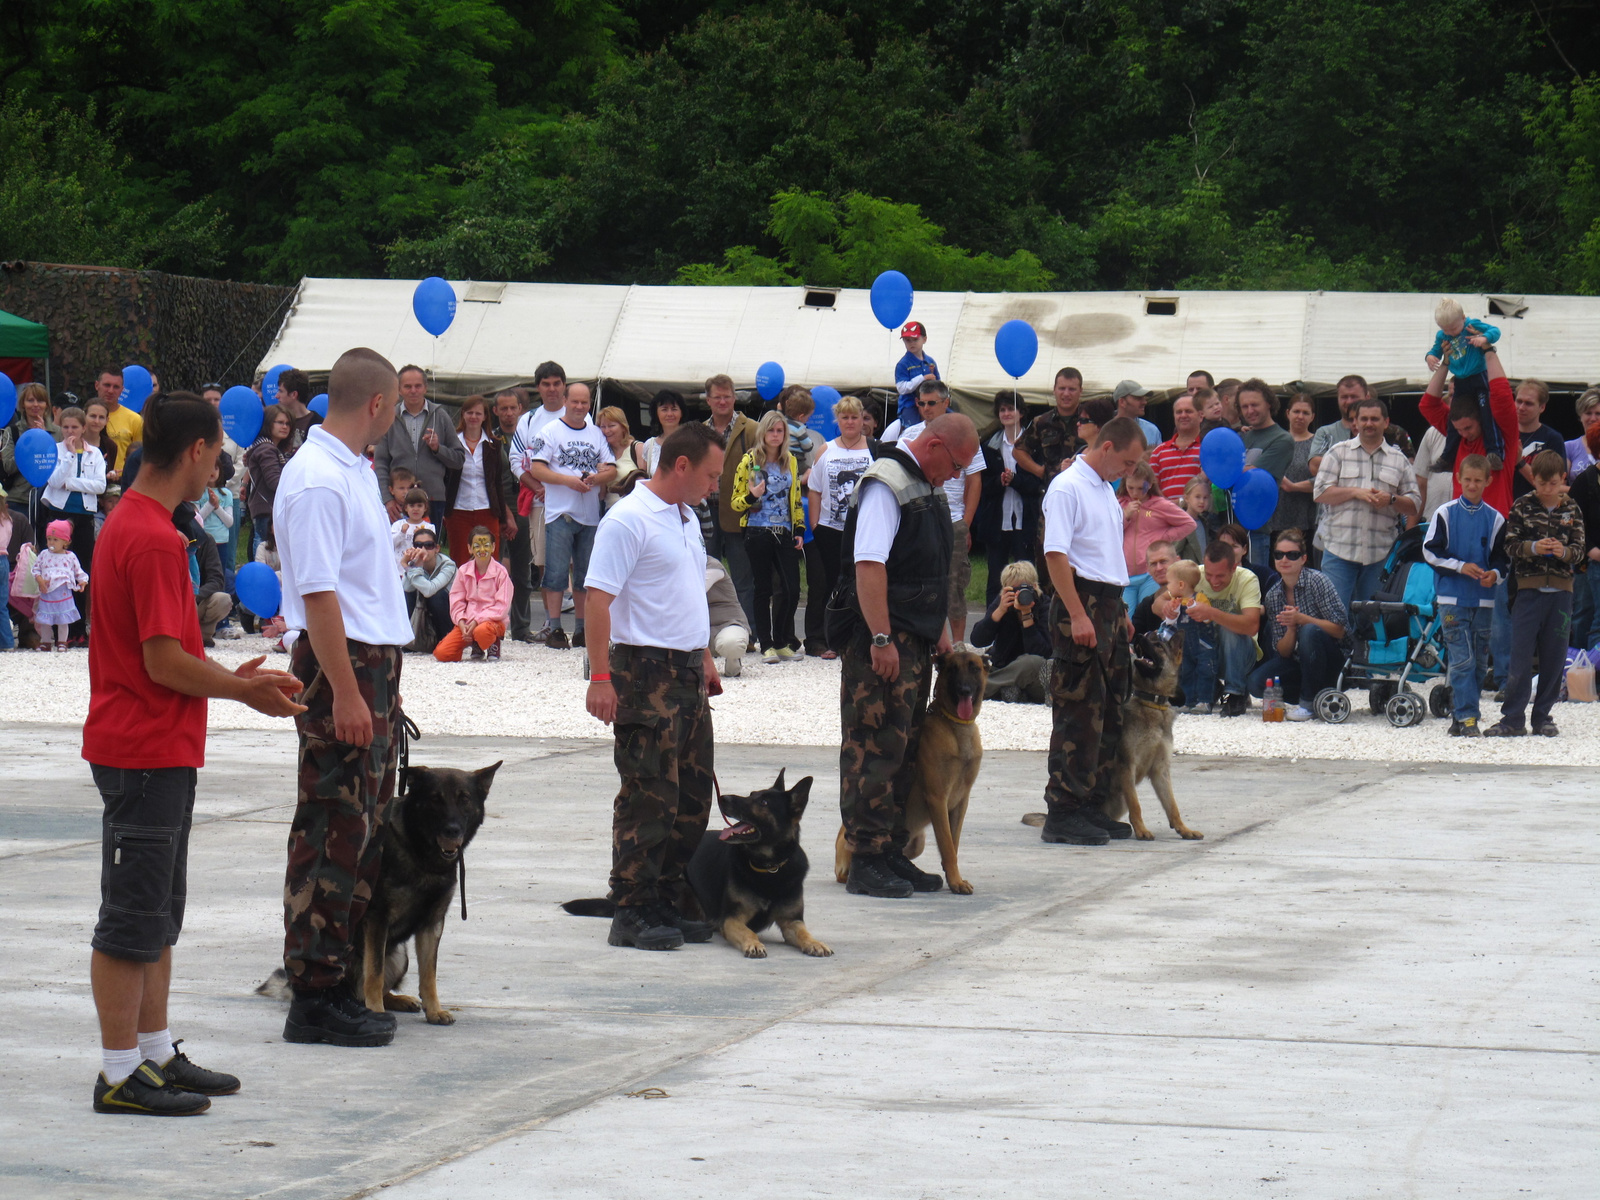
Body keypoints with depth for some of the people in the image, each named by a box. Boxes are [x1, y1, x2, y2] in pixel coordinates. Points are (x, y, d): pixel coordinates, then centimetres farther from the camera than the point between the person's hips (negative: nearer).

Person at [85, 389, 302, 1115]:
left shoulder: (129, 524, 13)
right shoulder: (154, 539, -20)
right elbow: (164, 662, -22)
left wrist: (232, 678, 14)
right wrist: (243, 691, -9)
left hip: (160, 750, 10)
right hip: (147, 755, -10)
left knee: (158, 915, 16)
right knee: (134, 917, -4)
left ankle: (156, 1054, 23)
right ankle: (121, 1075, 1)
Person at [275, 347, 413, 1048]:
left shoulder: (351, 470, 14)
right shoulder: (317, 480, -17)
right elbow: (318, 594, -21)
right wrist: (345, 694, -23)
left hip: (373, 660, 10)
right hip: (340, 665, -10)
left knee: (363, 832, 13)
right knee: (332, 834, -6)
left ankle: (339, 983, 20)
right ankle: (315, 998, -3)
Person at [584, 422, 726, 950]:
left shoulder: (687, 519, 16)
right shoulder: (629, 520, -13)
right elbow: (599, 599, -17)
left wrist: (705, 658, 25)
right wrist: (600, 676, -22)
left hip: (688, 671, 9)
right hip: (646, 673, -9)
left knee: (693, 794, 11)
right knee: (648, 796, -8)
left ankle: (672, 901, 19)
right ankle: (632, 912, -3)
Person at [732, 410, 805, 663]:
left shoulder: (791, 462, 12)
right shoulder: (749, 461, 0)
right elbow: (736, 502, 1)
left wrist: (799, 530, 9)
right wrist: (751, 496, -20)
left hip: (784, 534, 3)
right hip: (758, 534, -3)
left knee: (792, 589, -4)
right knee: (763, 590, 1)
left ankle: (781, 641, 12)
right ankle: (766, 645, 7)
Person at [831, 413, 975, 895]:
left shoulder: (926, 488, 17)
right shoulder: (886, 484, -14)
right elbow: (868, 565, -22)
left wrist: (941, 629, 23)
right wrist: (881, 639, -25)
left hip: (915, 638, 10)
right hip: (882, 640, -10)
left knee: (904, 747, 13)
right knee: (874, 746, -8)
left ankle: (892, 853, 19)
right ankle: (866, 862, -6)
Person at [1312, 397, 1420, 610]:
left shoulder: (1399, 461, 13)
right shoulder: (1338, 453, 9)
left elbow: (1414, 506, 11)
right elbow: (1320, 493, 1)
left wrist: (1391, 500, -9)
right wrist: (1355, 492, -10)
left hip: (1380, 554, 2)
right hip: (1339, 550, -2)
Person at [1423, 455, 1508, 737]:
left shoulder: (1495, 519, 7)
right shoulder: (1444, 513, 0)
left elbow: (1503, 558, 9)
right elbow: (1430, 552, -2)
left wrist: (1495, 573, -13)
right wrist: (1460, 566, -14)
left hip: (1483, 598, 3)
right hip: (1452, 597, -3)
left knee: (1479, 661, 6)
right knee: (1462, 659, -9)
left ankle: (1459, 714, 16)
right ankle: (1467, 717, -10)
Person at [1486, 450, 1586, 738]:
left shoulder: (1571, 511, 7)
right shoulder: (1522, 507, 1)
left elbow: (1580, 549, 5)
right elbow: (1511, 545, -3)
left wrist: (1564, 552, -16)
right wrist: (1534, 547, -21)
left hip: (1560, 591, 2)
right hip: (1529, 588, -2)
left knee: (1554, 657, 4)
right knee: (1520, 655, -5)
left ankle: (1543, 715, 14)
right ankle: (1512, 719, -2)